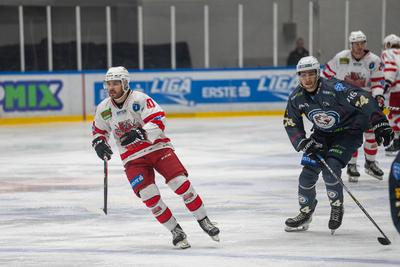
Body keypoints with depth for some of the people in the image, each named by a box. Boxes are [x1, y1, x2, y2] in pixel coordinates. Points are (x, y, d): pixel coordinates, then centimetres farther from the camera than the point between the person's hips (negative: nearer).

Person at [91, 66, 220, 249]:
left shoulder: (139, 99, -14)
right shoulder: (103, 109, 1)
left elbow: (158, 121, -23)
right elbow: (98, 131, 17)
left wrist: (140, 133, -37)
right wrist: (99, 143, -4)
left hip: (157, 147, -3)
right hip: (133, 158, 3)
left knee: (181, 183, -17)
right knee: (149, 196, -15)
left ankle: (203, 221, 0)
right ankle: (176, 231, -1)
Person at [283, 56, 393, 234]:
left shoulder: (334, 88, -29)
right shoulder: (296, 97, -11)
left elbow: (363, 100, -33)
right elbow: (291, 123, 0)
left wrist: (380, 124, -40)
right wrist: (303, 142, -16)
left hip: (349, 131, -6)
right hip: (322, 134, 6)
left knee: (330, 169, -22)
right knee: (309, 170, -4)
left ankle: (337, 207, 2)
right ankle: (305, 213, 15)